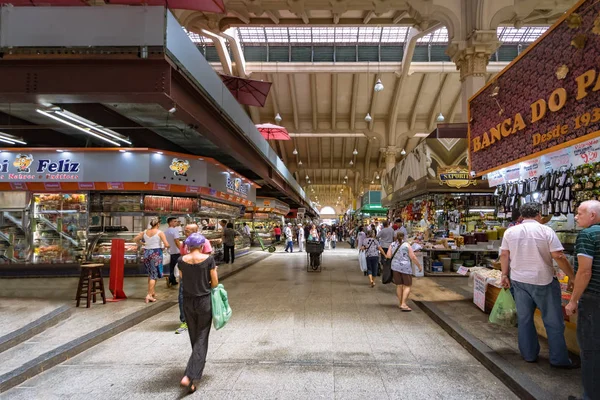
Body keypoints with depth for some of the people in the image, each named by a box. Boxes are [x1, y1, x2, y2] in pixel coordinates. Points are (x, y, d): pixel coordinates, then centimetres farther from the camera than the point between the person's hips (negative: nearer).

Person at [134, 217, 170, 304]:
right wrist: (165, 246, 7)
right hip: (156, 253, -5)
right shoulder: (160, 232, -9)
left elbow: (135, 239, 12)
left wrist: (141, 244, 23)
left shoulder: (145, 232, 5)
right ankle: (149, 295, -5)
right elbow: (166, 244, -15)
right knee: (154, 275, 1)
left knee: (150, 274, 20)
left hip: (146, 253, 5)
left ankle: (152, 292, 30)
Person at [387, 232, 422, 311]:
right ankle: (403, 304, -5)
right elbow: (413, 257, -8)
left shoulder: (392, 245, 4)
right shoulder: (407, 245, -6)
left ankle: (400, 303, 20)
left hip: (395, 267, 4)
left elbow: (388, 256, 0)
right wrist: (419, 266, 3)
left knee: (399, 286, 13)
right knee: (407, 286, 3)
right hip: (405, 267, -4)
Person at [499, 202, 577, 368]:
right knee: (553, 322, 8)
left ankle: (529, 354, 22)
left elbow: (504, 255, 3)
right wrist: (572, 277, -1)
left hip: (519, 280, 3)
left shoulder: (510, 232, 1)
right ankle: (559, 359, 14)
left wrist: (505, 275, 11)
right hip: (543, 281, -3)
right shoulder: (546, 231, -9)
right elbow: (559, 257, -11)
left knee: (524, 319, 12)